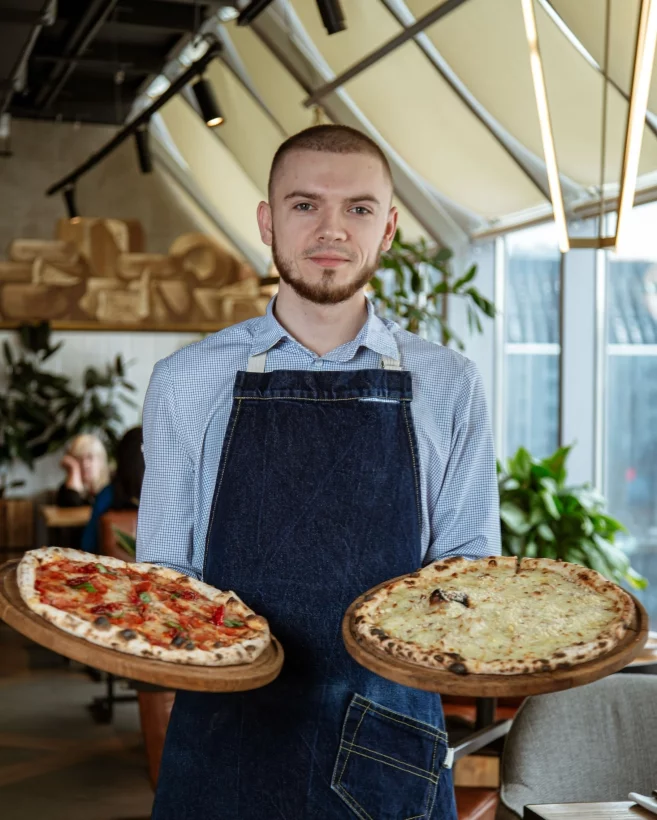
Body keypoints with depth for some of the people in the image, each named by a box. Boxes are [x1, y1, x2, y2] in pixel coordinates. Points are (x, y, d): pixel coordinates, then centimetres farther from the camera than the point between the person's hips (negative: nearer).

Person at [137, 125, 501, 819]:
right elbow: (165, 571, 6)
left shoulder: (447, 386, 2)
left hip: (387, 749, 0)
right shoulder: (186, 382, 2)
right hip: (226, 742, 0)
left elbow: (466, 560, 7)